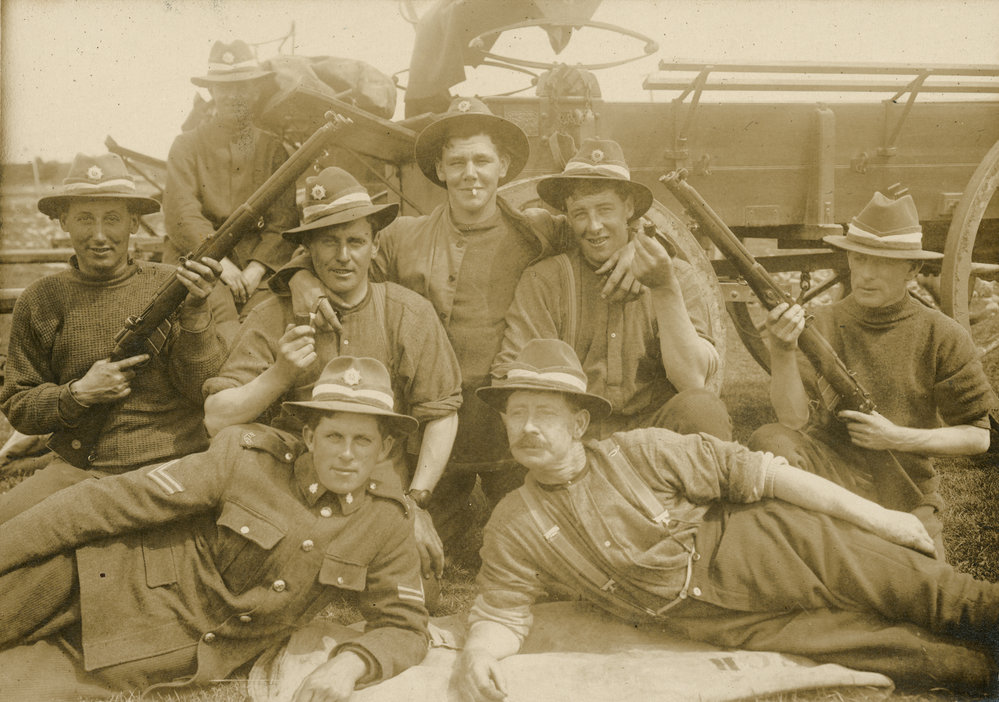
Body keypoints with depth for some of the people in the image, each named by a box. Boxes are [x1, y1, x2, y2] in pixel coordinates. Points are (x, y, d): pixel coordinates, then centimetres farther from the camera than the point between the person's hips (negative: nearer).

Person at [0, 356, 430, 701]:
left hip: (185, 659, 1)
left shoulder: (387, 527, -10)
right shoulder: (246, 456, -16)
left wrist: (350, 664, -24)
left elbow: (405, 628, -3)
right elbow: (115, 500, -14)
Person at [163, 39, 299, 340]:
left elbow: (284, 219, 5)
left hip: (258, 262, 1)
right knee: (218, 305, -32)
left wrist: (255, 269, -11)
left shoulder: (273, 148, 14)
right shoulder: (187, 146, 10)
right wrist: (221, 263, -17)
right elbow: (181, 215, -2)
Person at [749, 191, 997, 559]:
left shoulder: (943, 338, -1)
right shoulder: (820, 326, -1)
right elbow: (794, 422, -12)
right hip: (831, 476, -1)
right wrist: (782, 351, -27)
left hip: (907, 496, 1)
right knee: (768, 441, -28)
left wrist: (899, 438, -11)